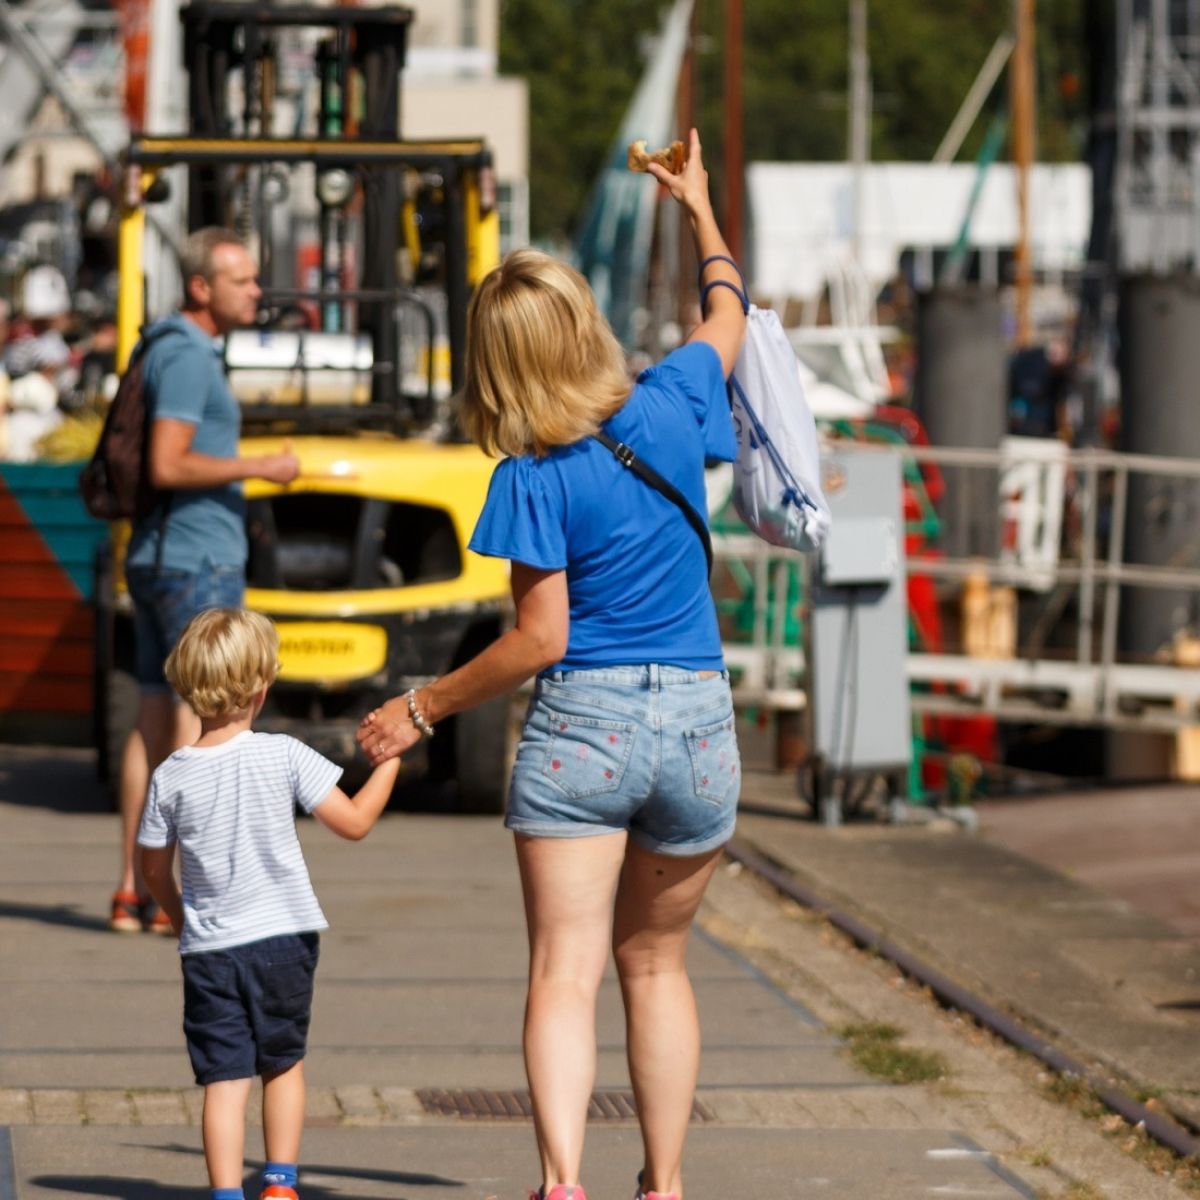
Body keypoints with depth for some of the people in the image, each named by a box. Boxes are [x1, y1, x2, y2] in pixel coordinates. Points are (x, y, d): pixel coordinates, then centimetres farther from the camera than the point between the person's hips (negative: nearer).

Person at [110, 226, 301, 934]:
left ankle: (135, 892, 10)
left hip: (156, 560, 10)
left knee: (154, 724, 9)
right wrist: (258, 469, -16)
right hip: (197, 563, -10)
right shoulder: (188, 358, -16)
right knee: (202, 723, -8)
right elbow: (167, 467, -23)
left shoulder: (170, 352, 16)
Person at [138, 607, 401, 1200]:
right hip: (284, 937, 0)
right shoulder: (283, 756, -10)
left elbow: (154, 868, 6)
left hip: (208, 949, 0)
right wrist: (390, 760, 6)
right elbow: (354, 821, -7)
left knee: (223, 1076, 1)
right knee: (283, 1062, 18)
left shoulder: (171, 777, -4)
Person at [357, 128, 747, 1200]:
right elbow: (728, 317, 22)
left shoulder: (535, 478, -11)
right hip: (696, 720, 4)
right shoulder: (673, 406, 0)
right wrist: (700, 207, 38)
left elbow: (539, 639, -12)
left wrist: (423, 710, -3)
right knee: (656, 964, 18)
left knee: (565, 971, -7)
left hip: (580, 723, -4)